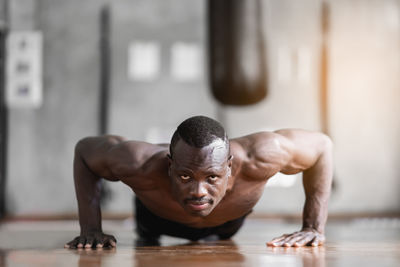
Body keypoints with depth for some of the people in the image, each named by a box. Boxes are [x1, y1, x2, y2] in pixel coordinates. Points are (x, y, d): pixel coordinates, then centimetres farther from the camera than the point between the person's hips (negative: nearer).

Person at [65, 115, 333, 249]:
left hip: (230, 222, 1)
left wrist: (314, 227, -31)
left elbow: (322, 145, -30)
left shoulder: (258, 157, -49)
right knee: (147, 234, 37)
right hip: (160, 220, -1)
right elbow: (84, 149, -27)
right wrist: (90, 229, -32)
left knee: (224, 234, 40)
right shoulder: (141, 166, -49)